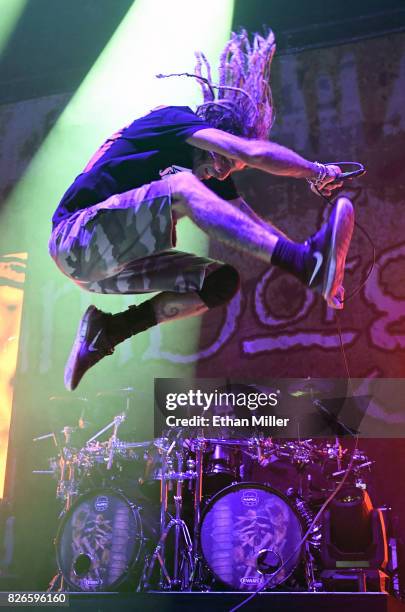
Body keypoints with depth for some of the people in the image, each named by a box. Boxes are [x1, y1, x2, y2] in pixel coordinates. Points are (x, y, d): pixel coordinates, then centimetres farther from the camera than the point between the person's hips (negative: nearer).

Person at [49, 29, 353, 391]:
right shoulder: (173, 119, -9)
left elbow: (255, 226, 9)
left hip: (114, 259, 8)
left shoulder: (212, 177, 12)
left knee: (222, 282, -4)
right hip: (77, 235, -8)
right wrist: (317, 173, -9)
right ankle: (307, 263, -41)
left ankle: (108, 332, -4)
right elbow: (255, 151, -22)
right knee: (180, 187, -31)